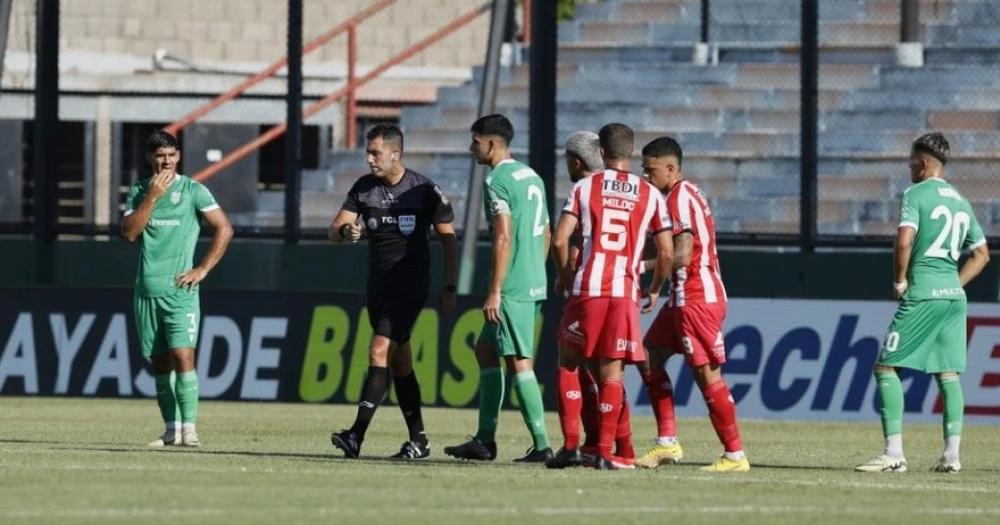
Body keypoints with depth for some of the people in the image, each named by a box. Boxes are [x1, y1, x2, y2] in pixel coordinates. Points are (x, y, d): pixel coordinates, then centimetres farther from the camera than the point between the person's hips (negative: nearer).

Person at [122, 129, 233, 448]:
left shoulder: (192, 190, 0)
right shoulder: (139, 191, 10)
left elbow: (224, 230, 0)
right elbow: (129, 233, -2)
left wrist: (203, 269, -5)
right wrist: (152, 197, -10)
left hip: (179, 289, -4)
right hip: (146, 290, 4)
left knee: (182, 355, -15)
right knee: (159, 361, 7)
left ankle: (189, 429, -16)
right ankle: (171, 429, 14)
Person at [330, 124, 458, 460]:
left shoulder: (425, 191, -8)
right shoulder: (364, 188, 5)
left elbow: (448, 239, -1)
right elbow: (334, 230, 2)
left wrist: (449, 288, -4)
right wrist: (346, 232, -23)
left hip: (411, 284, -6)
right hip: (378, 284, 6)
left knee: (379, 352, -17)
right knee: (399, 362, 9)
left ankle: (356, 435, -25)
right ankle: (418, 440, 16)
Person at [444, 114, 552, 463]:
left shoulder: (498, 181, -12)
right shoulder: (532, 178, 16)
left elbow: (504, 237, -19)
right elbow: (545, 234, 20)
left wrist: (495, 292, -18)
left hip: (513, 289, -10)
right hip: (535, 284, 10)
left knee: (519, 362, -7)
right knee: (485, 350, 17)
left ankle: (541, 444, -8)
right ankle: (484, 440, 18)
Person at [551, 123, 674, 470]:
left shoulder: (584, 188, 3)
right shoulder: (650, 195, 7)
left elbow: (560, 240, -4)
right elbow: (666, 252, 4)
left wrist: (566, 275, 14)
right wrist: (655, 290, 20)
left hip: (587, 288, -1)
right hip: (625, 292, 1)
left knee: (570, 361, 15)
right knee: (612, 370, 3)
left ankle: (570, 444, 8)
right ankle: (604, 451, -2)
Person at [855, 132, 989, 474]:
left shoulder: (916, 194, -5)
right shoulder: (961, 202, 17)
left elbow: (904, 241, -17)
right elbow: (981, 254, 19)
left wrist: (899, 280, -5)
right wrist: (955, 283, 18)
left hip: (922, 295, -7)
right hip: (955, 295, 7)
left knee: (886, 366, -2)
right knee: (948, 372, 8)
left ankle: (894, 454, -10)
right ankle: (952, 454, 1)